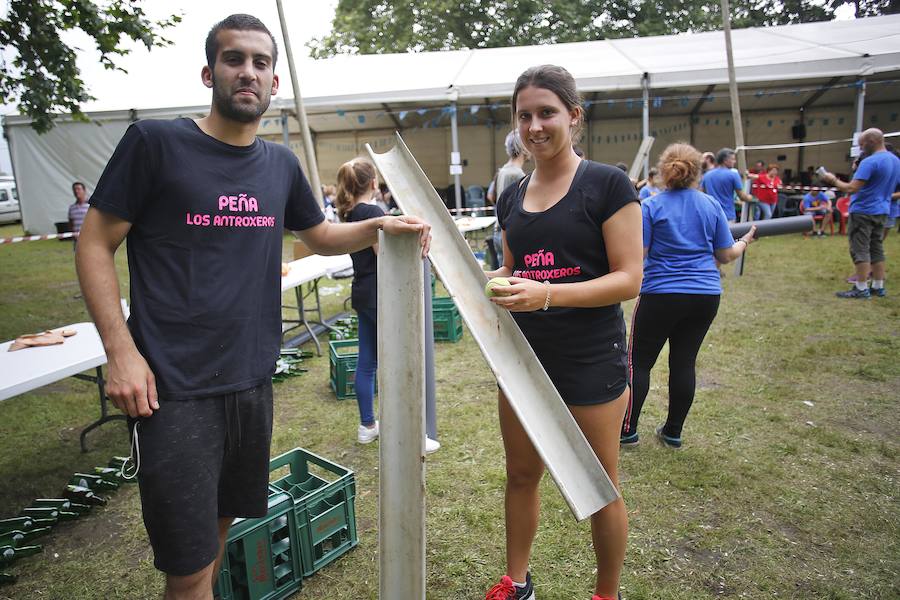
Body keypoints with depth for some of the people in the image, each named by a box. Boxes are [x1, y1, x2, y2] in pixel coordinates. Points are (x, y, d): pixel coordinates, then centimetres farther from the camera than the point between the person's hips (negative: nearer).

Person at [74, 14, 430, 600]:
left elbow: (321, 235, 20)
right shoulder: (156, 141, -7)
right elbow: (95, 244, -3)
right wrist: (121, 350, -13)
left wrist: (378, 226, 1)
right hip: (173, 386, -5)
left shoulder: (281, 163, 7)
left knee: (223, 520, 21)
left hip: (251, 379, 5)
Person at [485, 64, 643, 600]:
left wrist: (547, 294, -27)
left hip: (591, 361, -5)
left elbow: (629, 279, -15)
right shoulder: (513, 197, 8)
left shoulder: (607, 185, -9)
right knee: (521, 474, 18)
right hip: (524, 355, 6)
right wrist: (490, 280, -5)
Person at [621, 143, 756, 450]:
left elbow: (637, 254, -11)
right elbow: (726, 255, 9)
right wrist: (745, 242, 29)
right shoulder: (712, 205, 5)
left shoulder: (651, 206, -7)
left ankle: (628, 431, 11)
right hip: (706, 295, 4)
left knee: (639, 362, 6)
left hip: (661, 294, -4)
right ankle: (673, 432, 21)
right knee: (684, 362, 11)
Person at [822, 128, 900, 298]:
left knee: (860, 250, -4)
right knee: (877, 249, 13)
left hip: (863, 212, -9)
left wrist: (833, 180, -10)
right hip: (882, 212, 9)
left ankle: (861, 289, -2)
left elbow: (851, 189, -24)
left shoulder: (870, 162, -19)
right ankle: (878, 287, 18)